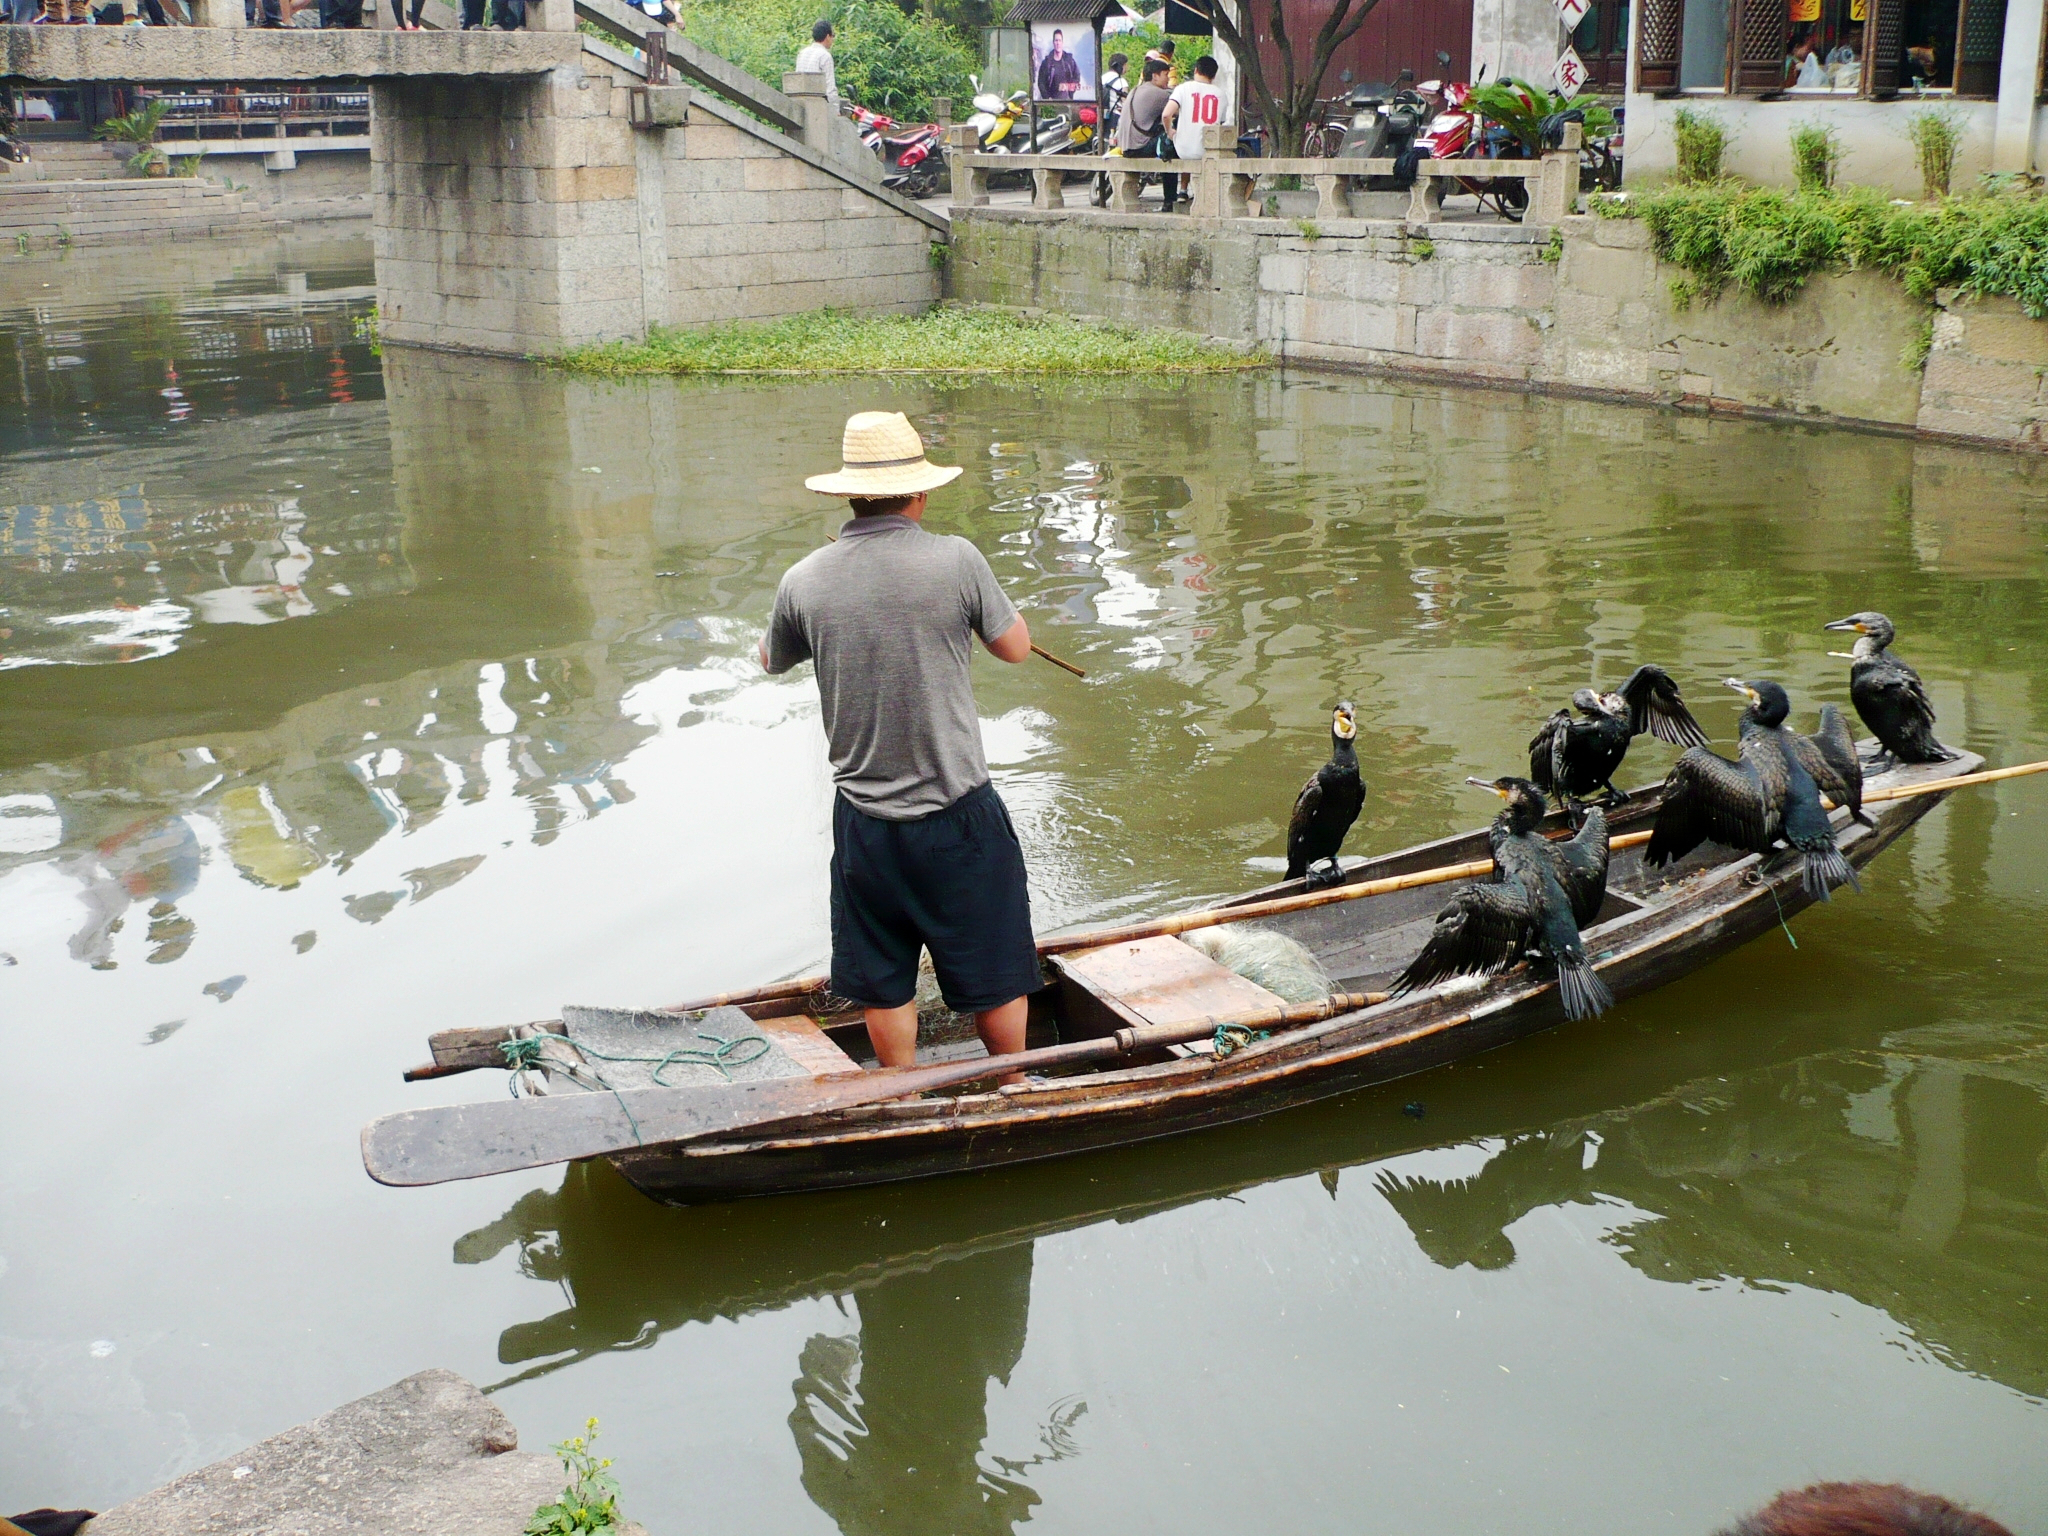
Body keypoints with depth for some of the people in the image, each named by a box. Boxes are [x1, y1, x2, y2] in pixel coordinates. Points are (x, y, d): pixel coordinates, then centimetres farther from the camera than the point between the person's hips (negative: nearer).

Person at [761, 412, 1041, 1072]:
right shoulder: (955, 559, -13)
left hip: (863, 817, 2)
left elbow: (771, 661, 15)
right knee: (993, 971, 15)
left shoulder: (804, 581, -6)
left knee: (883, 981, 17)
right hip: (957, 812, -2)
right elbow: (1015, 647, 2)